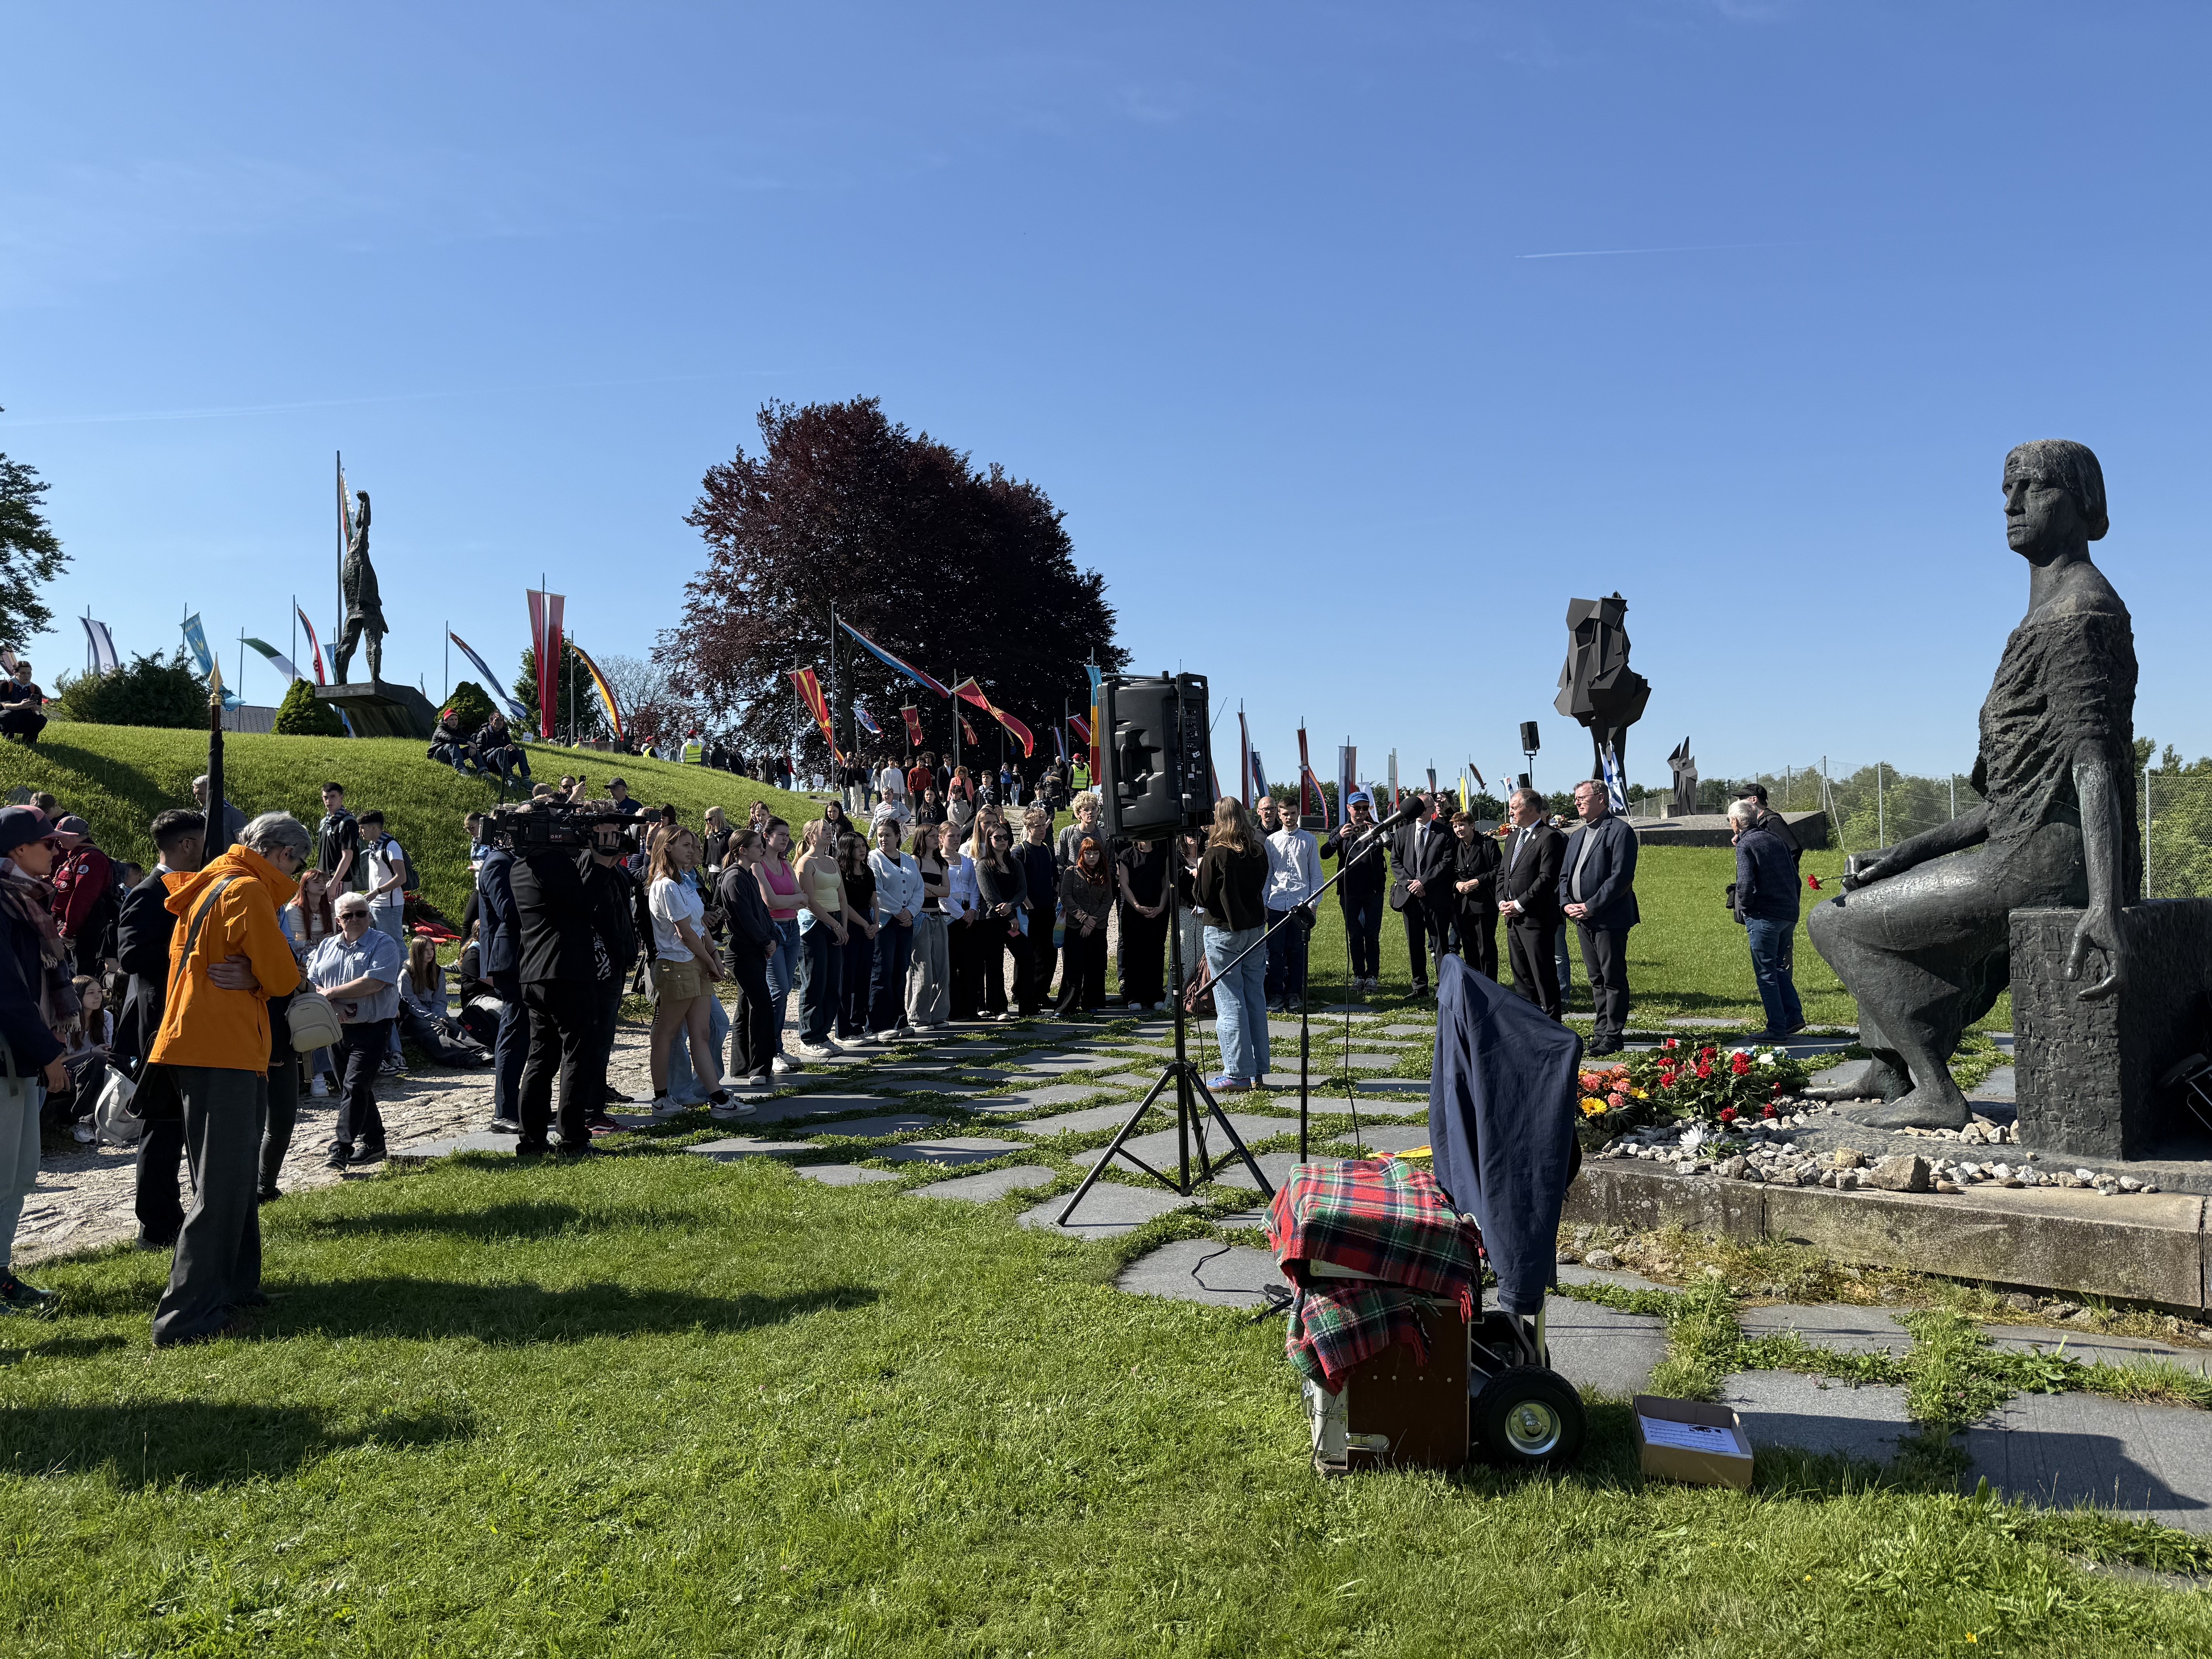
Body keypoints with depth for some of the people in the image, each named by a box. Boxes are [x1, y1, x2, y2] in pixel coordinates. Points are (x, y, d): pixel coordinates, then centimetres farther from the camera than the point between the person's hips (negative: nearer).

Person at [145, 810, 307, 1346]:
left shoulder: (208, 886, 17)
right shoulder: (249, 890, -13)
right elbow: (283, 977, -13)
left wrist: (250, 977, -1)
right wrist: (255, 978, 6)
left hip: (196, 1040, 10)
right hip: (223, 1048, -10)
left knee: (236, 1175, 18)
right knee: (223, 1185, -8)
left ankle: (234, 1286, 27)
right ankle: (188, 1316, -7)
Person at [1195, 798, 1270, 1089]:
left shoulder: (1216, 853, -14)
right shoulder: (1259, 851, 2)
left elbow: (1205, 898, -10)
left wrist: (1200, 871, 5)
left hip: (1223, 931, -6)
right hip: (1255, 928, 6)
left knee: (1230, 1002, -1)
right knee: (1256, 999, 10)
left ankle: (1238, 1073, 0)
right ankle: (1257, 1071, 15)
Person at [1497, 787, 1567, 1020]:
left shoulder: (1550, 837, -11)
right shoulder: (1513, 837, 18)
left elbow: (1547, 878, -18)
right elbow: (1503, 874, 20)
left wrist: (1519, 905, -16)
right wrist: (1502, 901, 3)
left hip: (1536, 919, -9)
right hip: (1513, 919, 9)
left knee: (1544, 975, -4)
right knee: (1521, 977, 13)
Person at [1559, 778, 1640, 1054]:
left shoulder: (1620, 831, -8)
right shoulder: (1577, 836, 19)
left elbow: (1620, 877, -16)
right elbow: (1564, 875, 18)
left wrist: (1591, 906, -18)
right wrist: (1567, 904, 0)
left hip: (1609, 919, -8)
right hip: (1583, 918, 8)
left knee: (1613, 979, -2)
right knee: (1596, 979, 13)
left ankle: (1612, 1037, 2)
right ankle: (1602, 1030, 21)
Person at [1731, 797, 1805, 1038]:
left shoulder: (1745, 844, -10)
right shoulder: (1776, 839, 13)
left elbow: (1746, 884, -19)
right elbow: (1795, 876, 15)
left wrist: (1743, 908, -4)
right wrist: (1791, 904, 20)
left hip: (1764, 916, -7)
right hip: (1789, 914, 7)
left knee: (1766, 973, 0)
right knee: (1779, 968, 19)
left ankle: (1777, 1029, 2)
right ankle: (1794, 1017, 12)